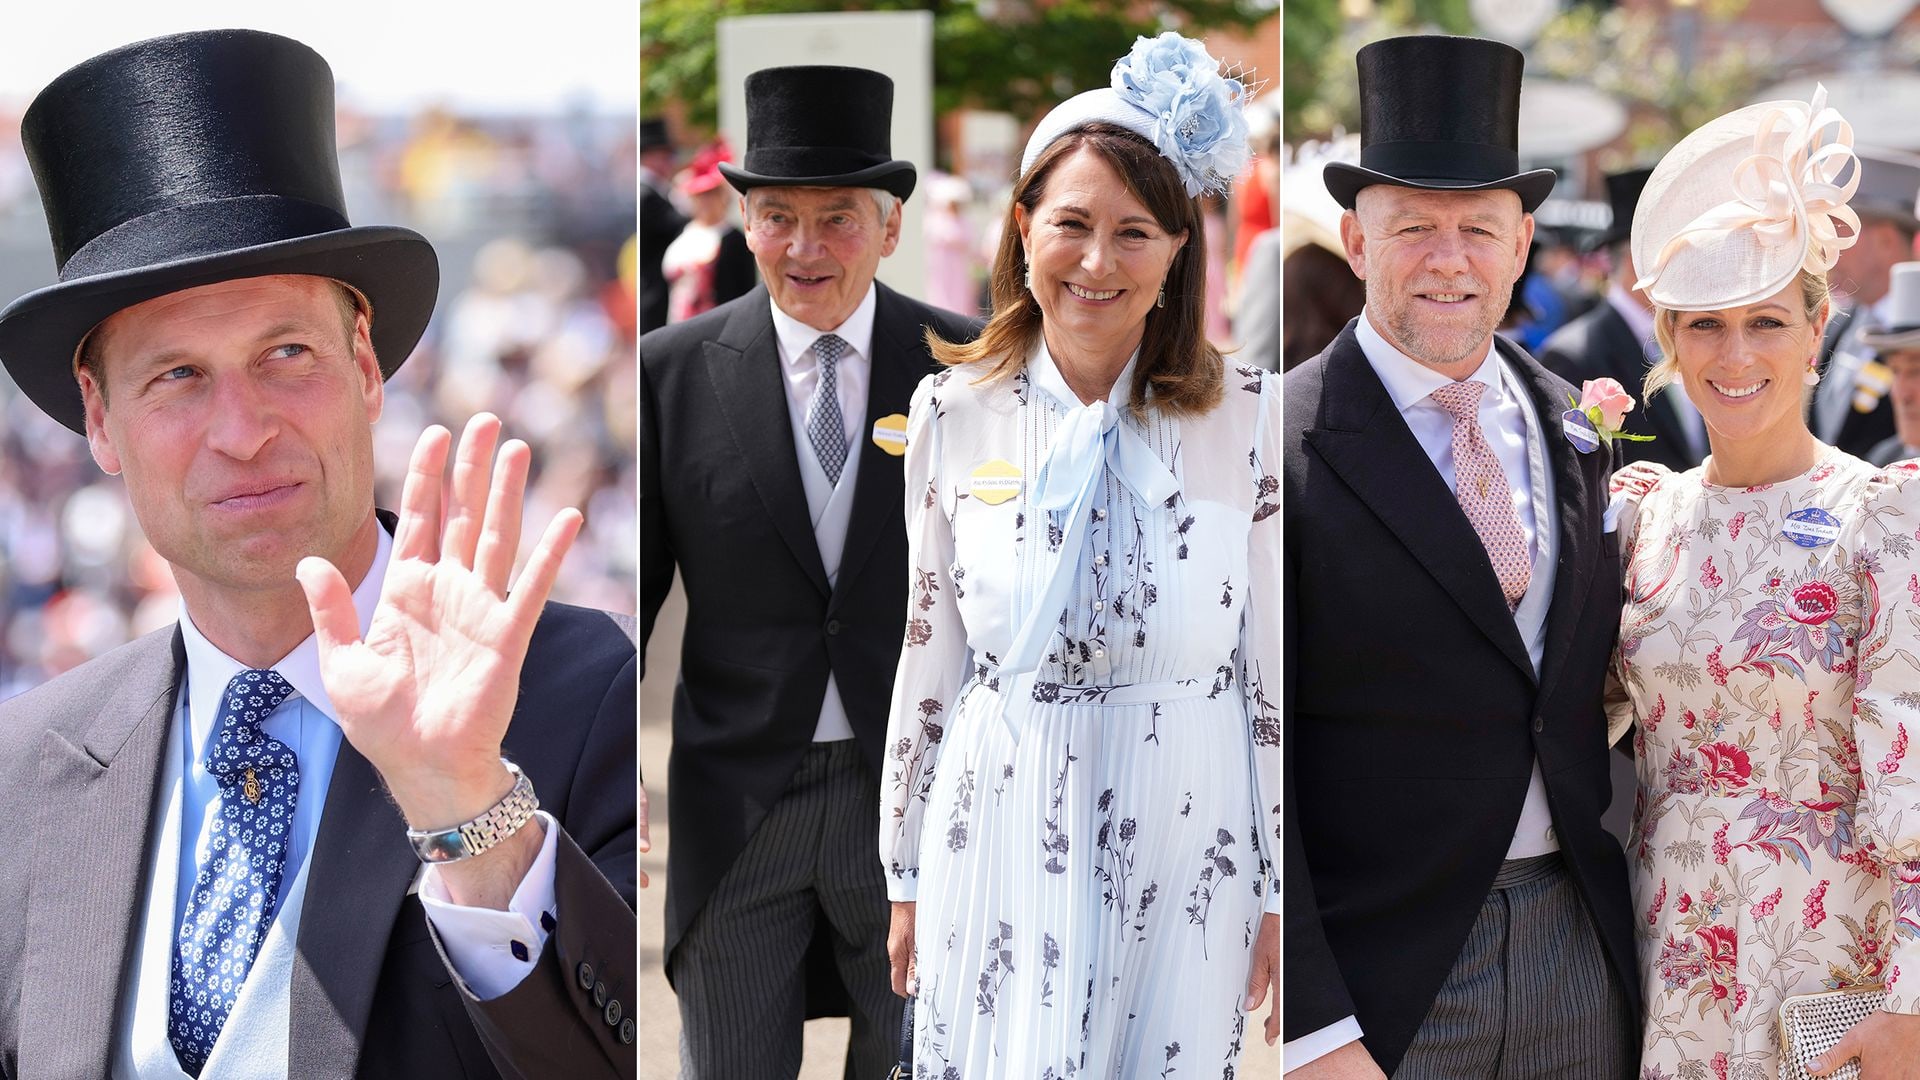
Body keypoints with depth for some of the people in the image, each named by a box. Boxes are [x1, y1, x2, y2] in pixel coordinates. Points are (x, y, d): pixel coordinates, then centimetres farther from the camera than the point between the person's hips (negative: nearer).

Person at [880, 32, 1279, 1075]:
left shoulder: (1247, 416, -6)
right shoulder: (953, 412, -2)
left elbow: (1276, 661, -1)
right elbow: (930, 655, 5)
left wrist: (1279, 892, 1)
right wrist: (907, 876, 9)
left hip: (1184, 847, 0)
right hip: (1001, 841, 1)